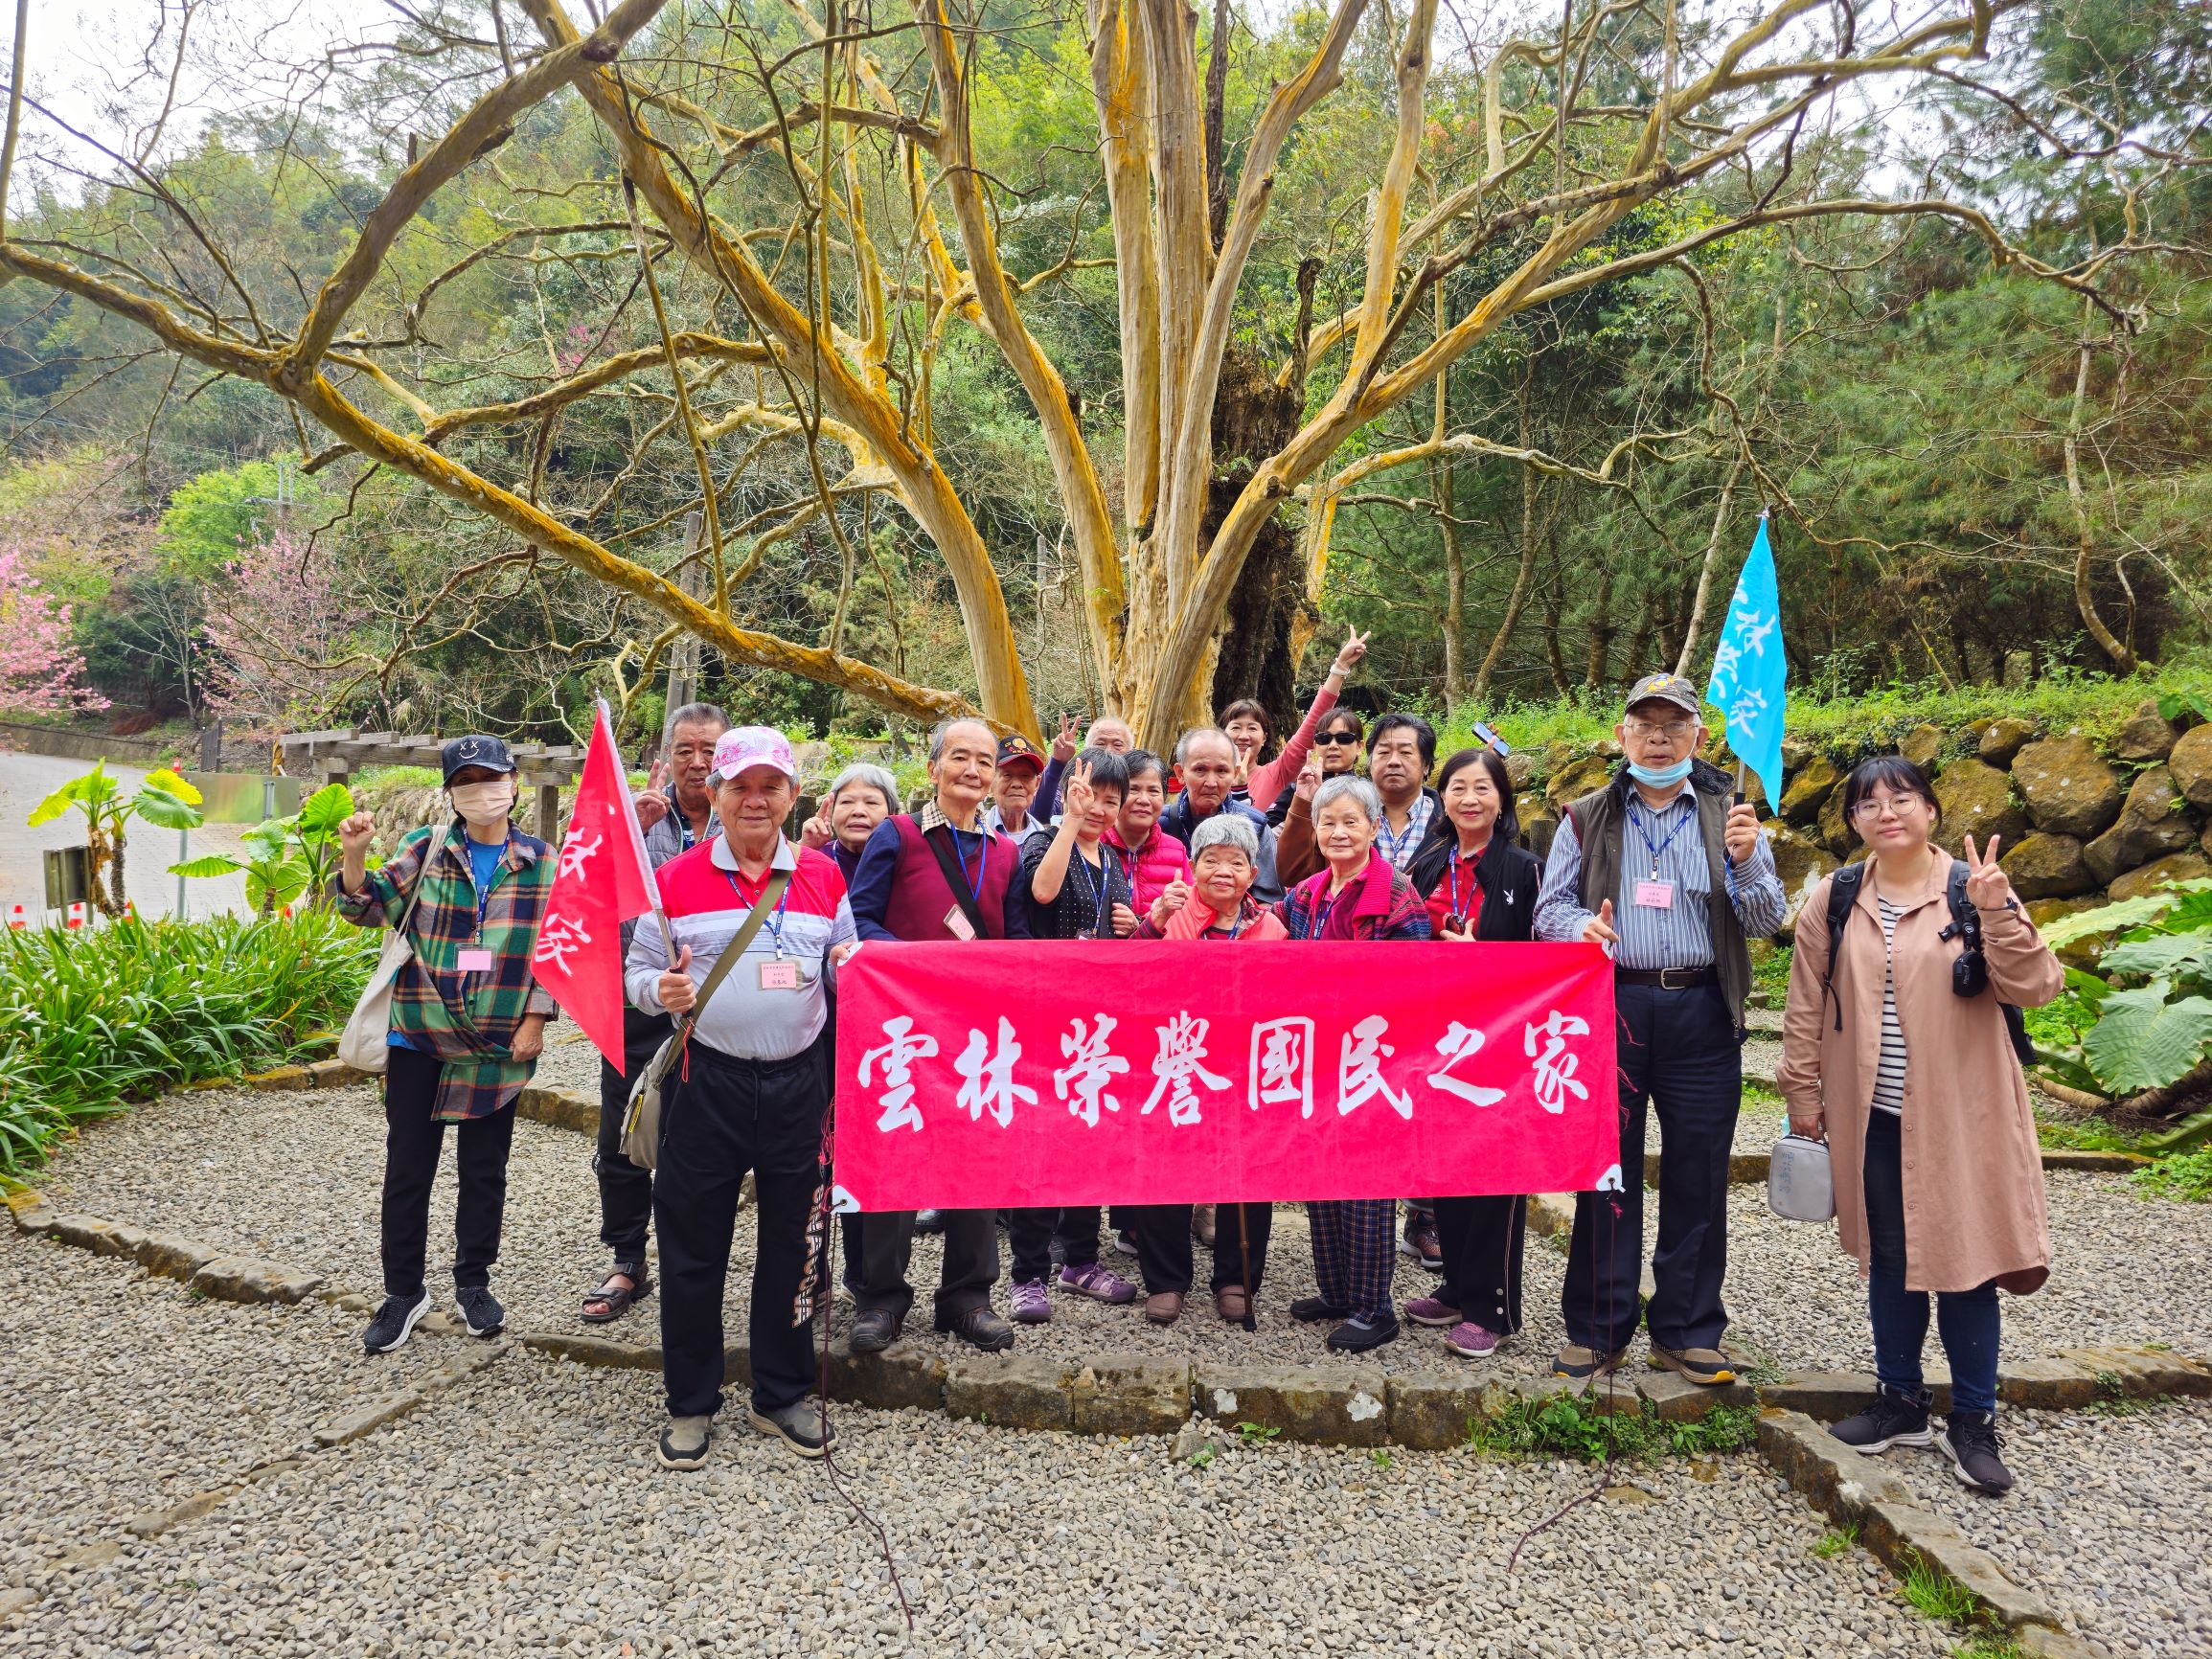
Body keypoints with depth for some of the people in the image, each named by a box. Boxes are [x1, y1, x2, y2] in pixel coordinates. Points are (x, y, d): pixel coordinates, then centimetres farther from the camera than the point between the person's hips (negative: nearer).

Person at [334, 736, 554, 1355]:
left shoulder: (542, 862, 1)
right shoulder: (425, 847, 2)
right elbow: (371, 907, -4)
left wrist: (534, 1021, -2)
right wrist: (353, 857, -22)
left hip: (499, 1046, 0)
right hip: (418, 1037, 0)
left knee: (484, 1170, 12)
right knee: (407, 1170, 7)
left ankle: (473, 1283, 28)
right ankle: (404, 1291, 22)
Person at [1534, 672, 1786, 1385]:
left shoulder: (1729, 815, 10)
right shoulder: (1588, 818, 10)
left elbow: (1765, 921, 3)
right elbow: (1550, 906, 8)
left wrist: (1747, 861, -16)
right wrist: (1580, 925, -14)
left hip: (1702, 1012, 1)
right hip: (1610, 1007, 0)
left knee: (1698, 1174, 5)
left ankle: (1686, 1332, 19)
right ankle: (1598, 1329, 15)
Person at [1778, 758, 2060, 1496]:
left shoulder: (1976, 889, -4)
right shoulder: (1833, 901, 2)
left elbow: (2036, 988, -11)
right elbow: (1805, 1006, 7)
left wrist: (1996, 912, -24)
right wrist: (1802, 1091, 6)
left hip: (1959, 1117, -2)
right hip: (1874, 1118, 2)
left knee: (1965, 1260, 4)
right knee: (1889, 1261, 13)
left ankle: (1974, 1421, 20)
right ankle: (1901, 1403, 29)